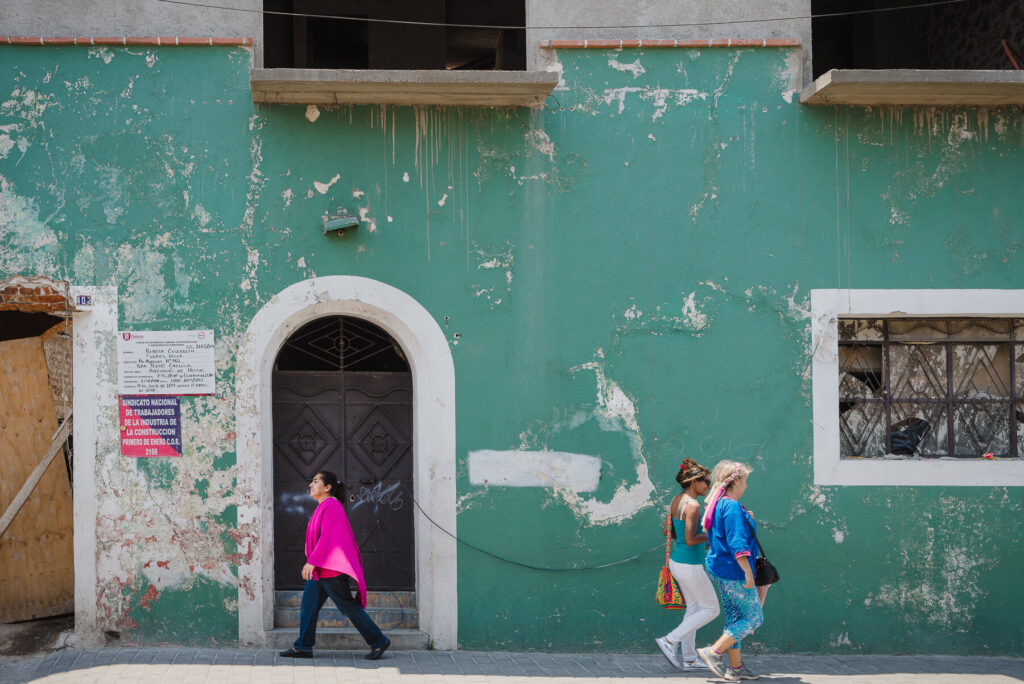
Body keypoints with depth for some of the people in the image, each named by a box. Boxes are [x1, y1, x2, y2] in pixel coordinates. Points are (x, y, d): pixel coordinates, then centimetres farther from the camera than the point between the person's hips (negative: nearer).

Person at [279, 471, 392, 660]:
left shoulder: (331, 506, -16)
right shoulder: (325, 507, 15)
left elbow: (327, 537, -23)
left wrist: (312, 561, -25)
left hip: (331, 568, -10)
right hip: (321, 569, 10)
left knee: (348, 606, -4)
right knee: (308, 604, 6)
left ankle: (378, 641, 3)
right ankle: (303, 647, 8)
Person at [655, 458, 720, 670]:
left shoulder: (676, 500, 6)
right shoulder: (692, 505, -21)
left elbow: (668, 531, 15)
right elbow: (690, 540, -26)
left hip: (677, 561, 9)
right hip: (690, 566, -9)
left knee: (694, 607, 17)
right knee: (711, 609, 4)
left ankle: (689, 658, 18)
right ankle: (670, 641, 1)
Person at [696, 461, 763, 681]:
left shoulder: (718, 505, 12)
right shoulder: (732, 507, -19)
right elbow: (737, 542, -24)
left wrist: (746, 520, 21)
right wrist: (747, 572, -24)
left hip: (720, 569, 10)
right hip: (733, 571, -10)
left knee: (734, 617, 15)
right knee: (753, 617, -3)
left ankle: (735, 666, 18)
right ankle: (714, 652, -7)